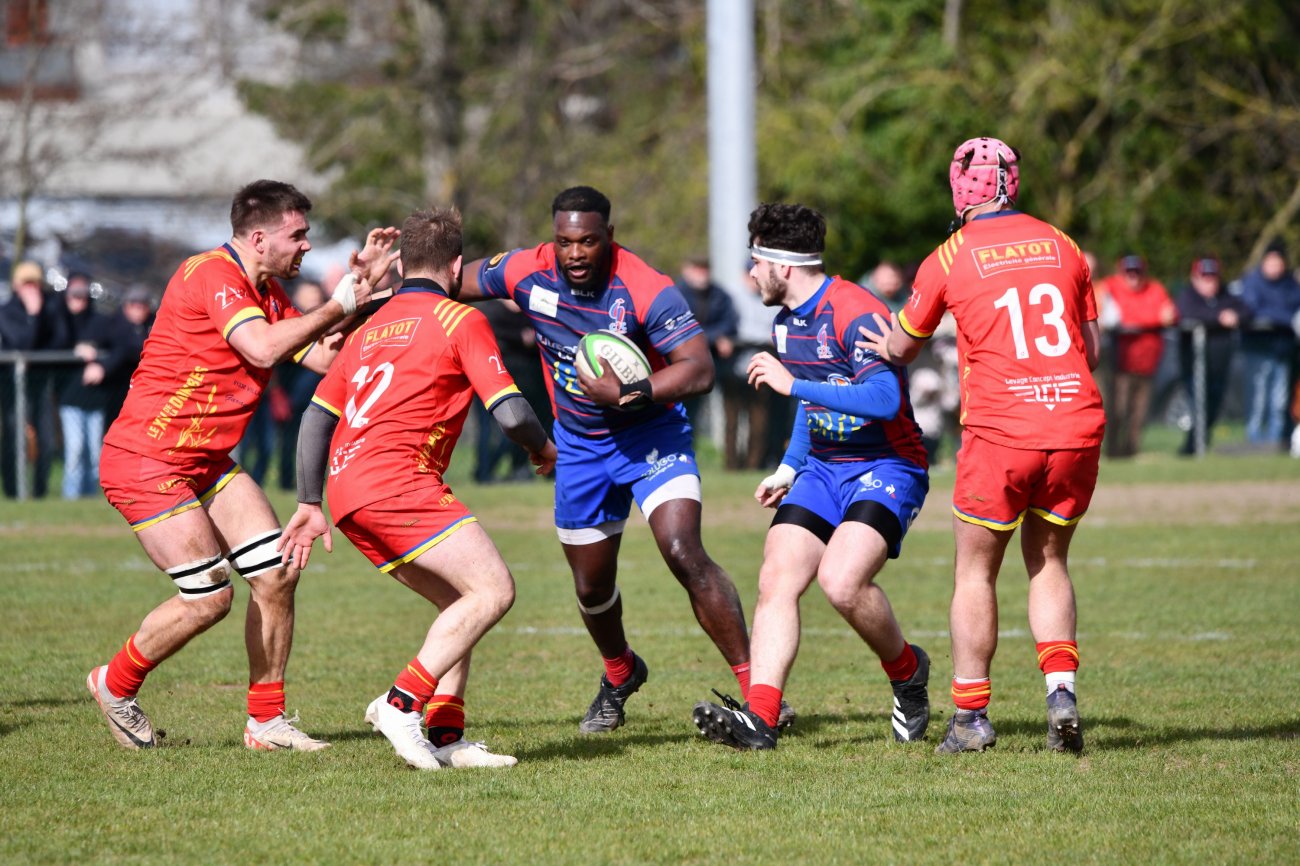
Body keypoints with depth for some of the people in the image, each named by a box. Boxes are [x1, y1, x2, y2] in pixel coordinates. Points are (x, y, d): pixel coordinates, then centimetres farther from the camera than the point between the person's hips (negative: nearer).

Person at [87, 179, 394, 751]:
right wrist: (338, 305, -21)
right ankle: (115, 685, 12)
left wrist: (363, 285, 4)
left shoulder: (268, 293, 12)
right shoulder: (210, 275, -18)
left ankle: (266, 720, 10)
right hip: (146, 461, -9)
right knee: (208, 597, -12)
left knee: (277, 573, -1)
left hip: (208, 462, 9)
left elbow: (327, 358, 13)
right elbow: (264, 348, -31)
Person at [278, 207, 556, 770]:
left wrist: (310, 503, 26)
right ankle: (402, 703, -19)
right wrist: (543, 449, 15)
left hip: (347, 489, 8)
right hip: (395, 477, -8)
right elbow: (509, 411, -5)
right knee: (493, 590, -10)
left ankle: (445, 736, 6)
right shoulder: (459, 320, 3)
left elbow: (317, 417, 23)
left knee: (460, 605, 16)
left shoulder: (371, 328, 25)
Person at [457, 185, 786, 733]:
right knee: (591, 586, 13)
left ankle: (754, 684, -19)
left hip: (651, 435, -5)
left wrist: (628, 393, -36)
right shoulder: (529, 272, -12)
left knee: (683, 552, -25)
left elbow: (700, 370, -29)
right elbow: (454, 284, 5)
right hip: (579, 446, 5)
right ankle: (620, 674, 45)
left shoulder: (647, 291, -26)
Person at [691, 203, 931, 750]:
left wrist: (792, 383, -29)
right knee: (776, 580, -10)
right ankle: (760, 717, -18)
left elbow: (885, 399, -32)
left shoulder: (855, 313, -19)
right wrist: (788, 469, 21)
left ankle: (907, 670, 1)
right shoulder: (785, 322, 11)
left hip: (886, 468, -8)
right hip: (823, 469, 8)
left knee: (841, 580, -27)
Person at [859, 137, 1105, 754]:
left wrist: (886, 349, 36)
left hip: (1000, 432, -3)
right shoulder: (1061, 246, 8)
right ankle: (1061, 690, 0)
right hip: (1078, 424, 3)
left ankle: (971, 715, 10)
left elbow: (901, 349, 14)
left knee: (976, 571, 10)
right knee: (1049, 562, 17)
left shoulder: (947, 261, -1)